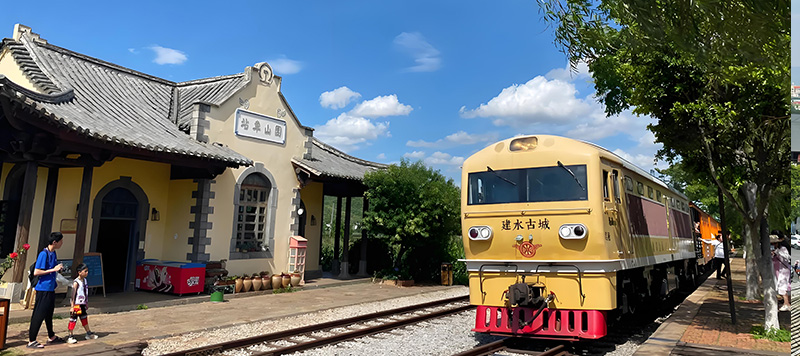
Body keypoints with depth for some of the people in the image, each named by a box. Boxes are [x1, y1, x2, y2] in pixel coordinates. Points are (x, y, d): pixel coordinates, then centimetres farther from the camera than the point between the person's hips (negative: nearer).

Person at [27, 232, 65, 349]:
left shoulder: (53, 253, 10)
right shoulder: (43, 254, -17)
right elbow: (36, 272, -21)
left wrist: (58, 268, 8)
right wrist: (53, 269, -20)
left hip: (51, 288, 9)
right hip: (43, 289, -9)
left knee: (49, 313, 19)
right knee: (39, 315, -3)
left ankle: (51, 337, 30)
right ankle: (31, 341, 6)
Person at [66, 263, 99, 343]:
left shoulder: (84, 280, 7)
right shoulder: (76, 282, -18)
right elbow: (73, 295, -18)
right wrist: (72, 306, -20)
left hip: (82, 304, 8)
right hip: (76, 304, -8)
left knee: (84, 318, 16)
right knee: (73, 319, 0)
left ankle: (89, 333, 26)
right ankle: (70, 336, 8)